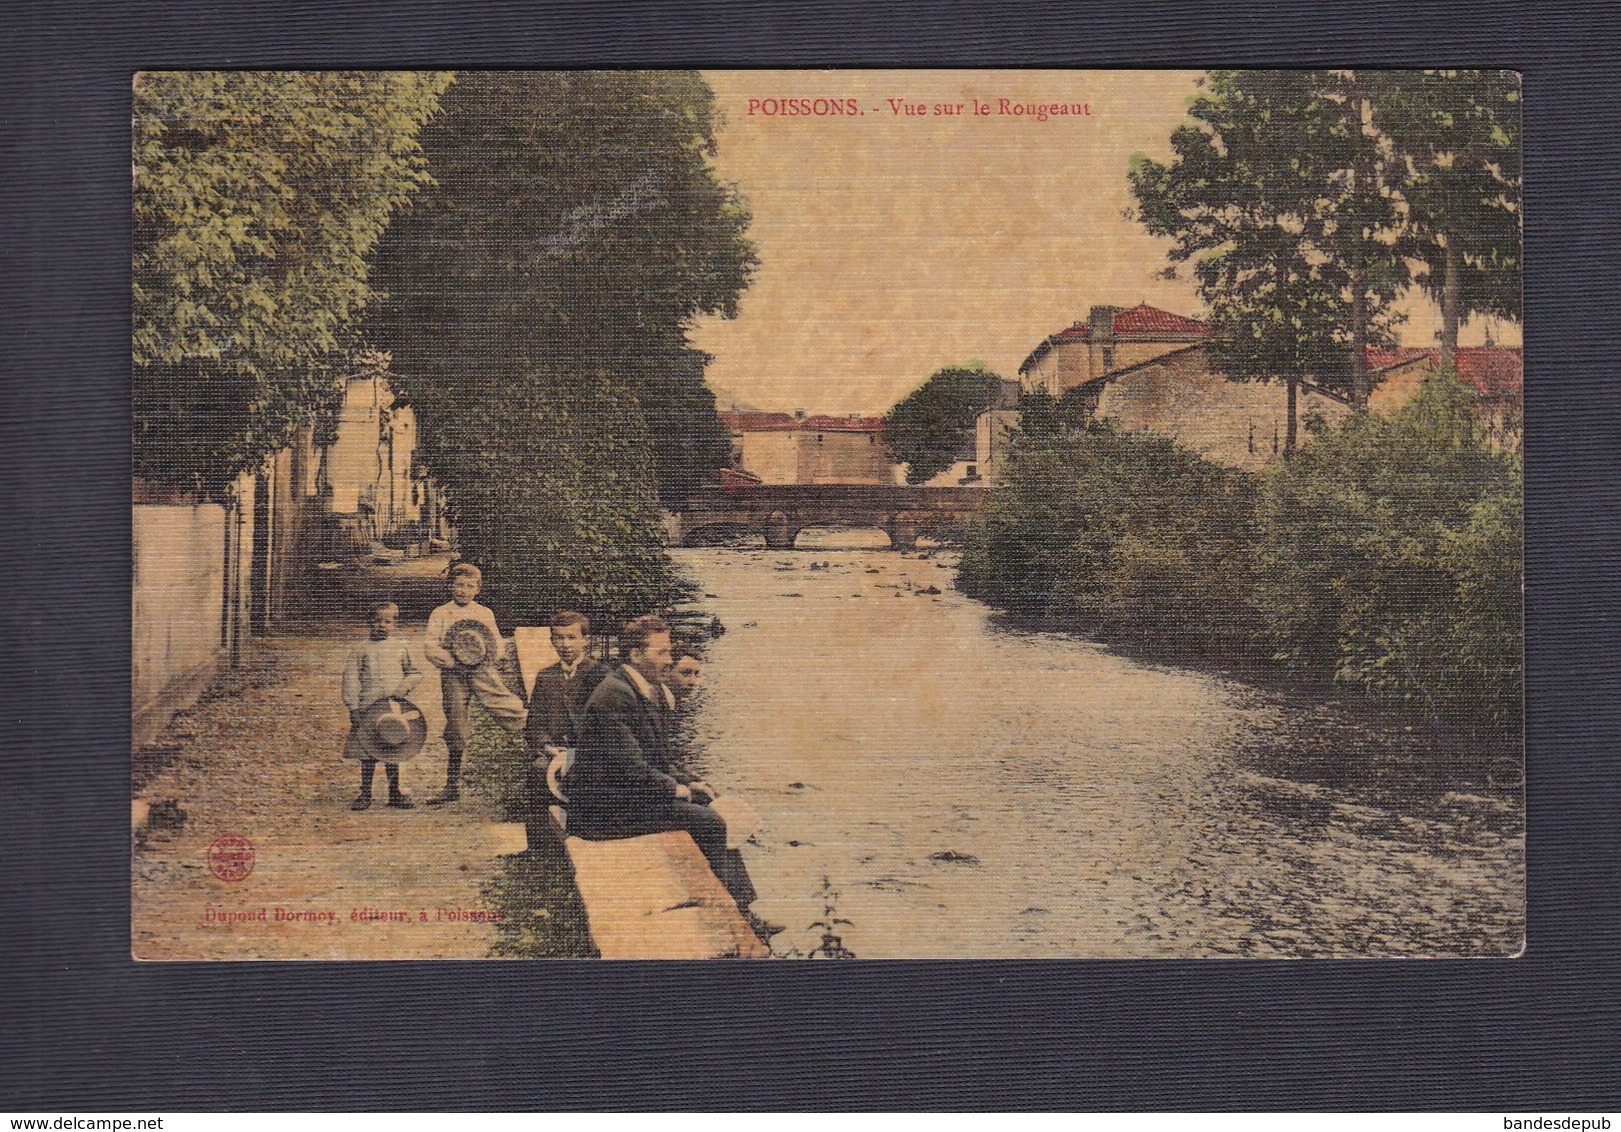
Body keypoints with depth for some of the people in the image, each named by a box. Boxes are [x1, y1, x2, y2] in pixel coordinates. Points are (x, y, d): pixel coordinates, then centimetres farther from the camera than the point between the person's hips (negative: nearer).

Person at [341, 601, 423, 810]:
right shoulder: (360, 650, 4)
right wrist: (353, 707, -8)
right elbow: (350, 678, 1)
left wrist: (403, 688, -6)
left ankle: (395, 793, 18)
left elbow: (417, 673, 12)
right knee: (367, 755, 2)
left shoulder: (401, 649, 9)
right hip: (367, 709, -1)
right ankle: (365, 794, 12)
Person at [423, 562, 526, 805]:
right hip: (453, 674, -1)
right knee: (455, 727, 3)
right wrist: (449, 659, -18)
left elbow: (498, 642, 13)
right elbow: (431, 646, -1)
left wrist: (491, 654, -10)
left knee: (510, 710, -20)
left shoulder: (485, 613, 14)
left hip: (483, 669, 1)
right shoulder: (440, 614, 8)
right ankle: (453, 786, 11)